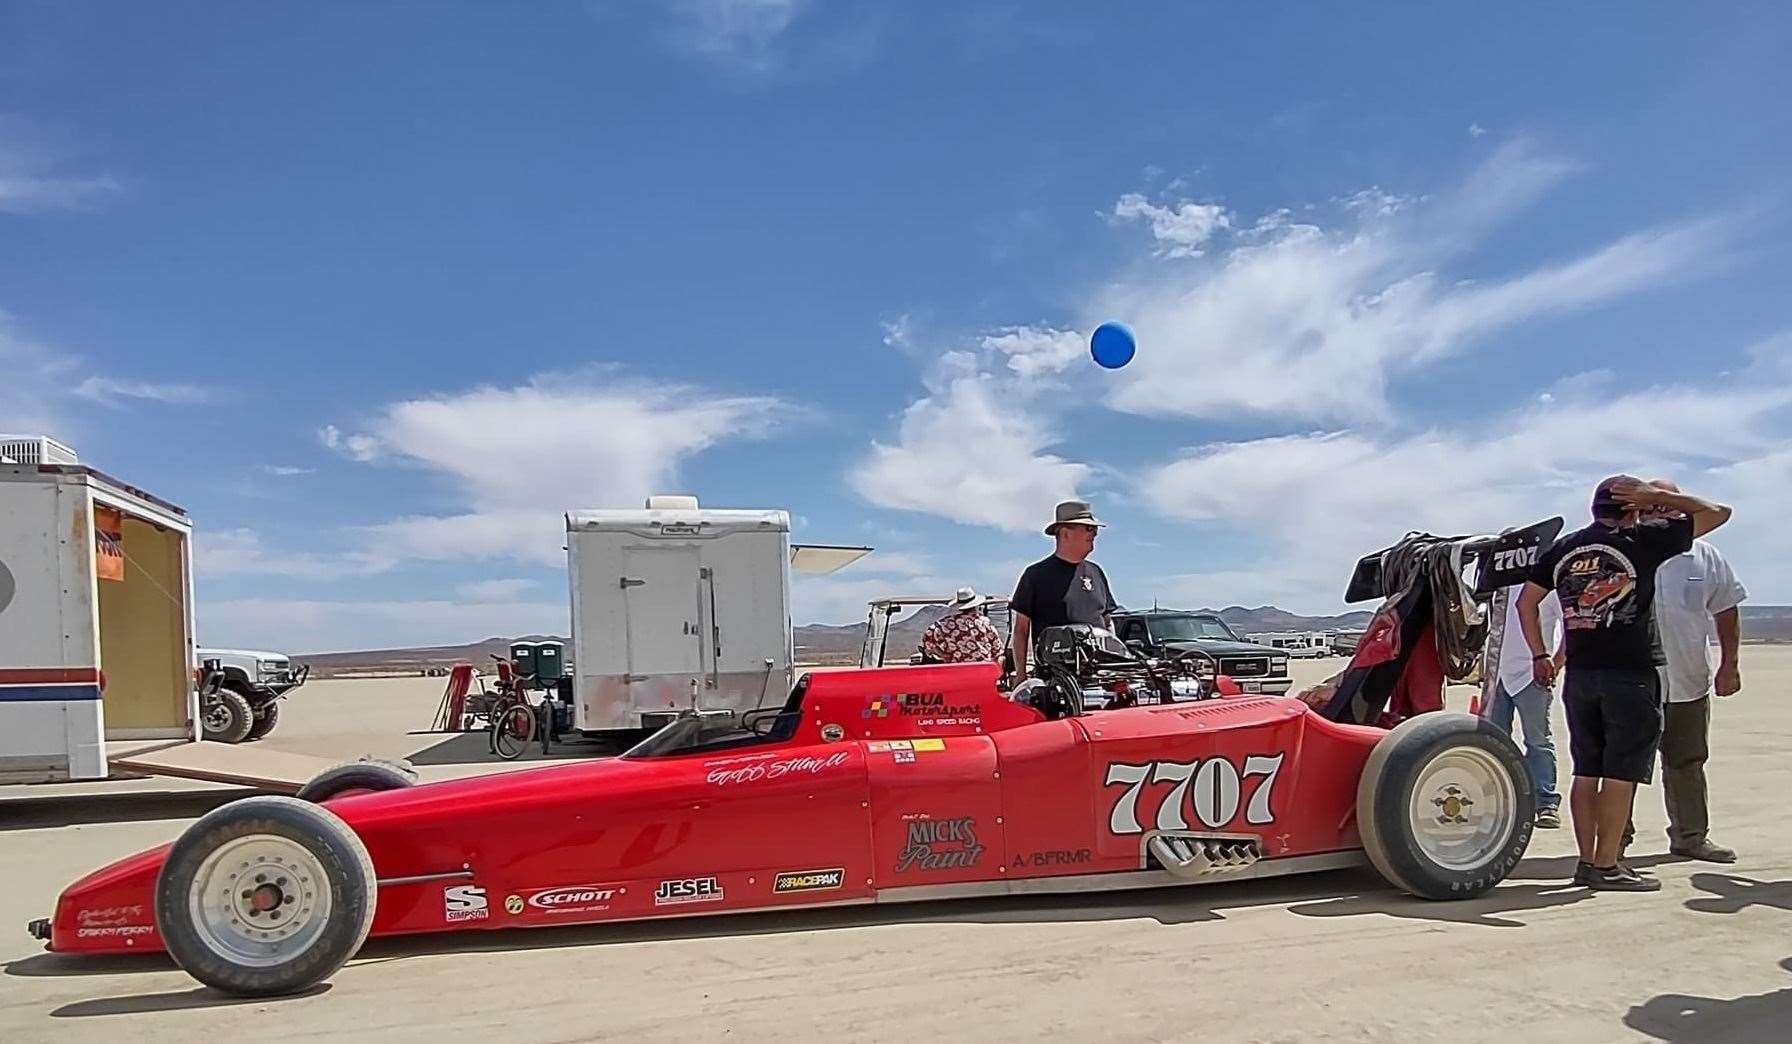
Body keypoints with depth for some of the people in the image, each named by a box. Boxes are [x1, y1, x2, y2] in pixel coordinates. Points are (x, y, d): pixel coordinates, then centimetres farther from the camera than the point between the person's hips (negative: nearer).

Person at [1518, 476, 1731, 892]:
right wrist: (1658, 496, 5)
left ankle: (1587, 861, 14)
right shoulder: (1643, 542, -6)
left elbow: (1526, 602, 13)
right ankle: (1606, 866, 0)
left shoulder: (1562, 549, 10)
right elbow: (1717, 512, 1)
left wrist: (1540, 655, 17)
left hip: (1579, 674, 6)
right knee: (1621, 772, -2)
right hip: (1631, 674, -6)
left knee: (1586, 770, 10)